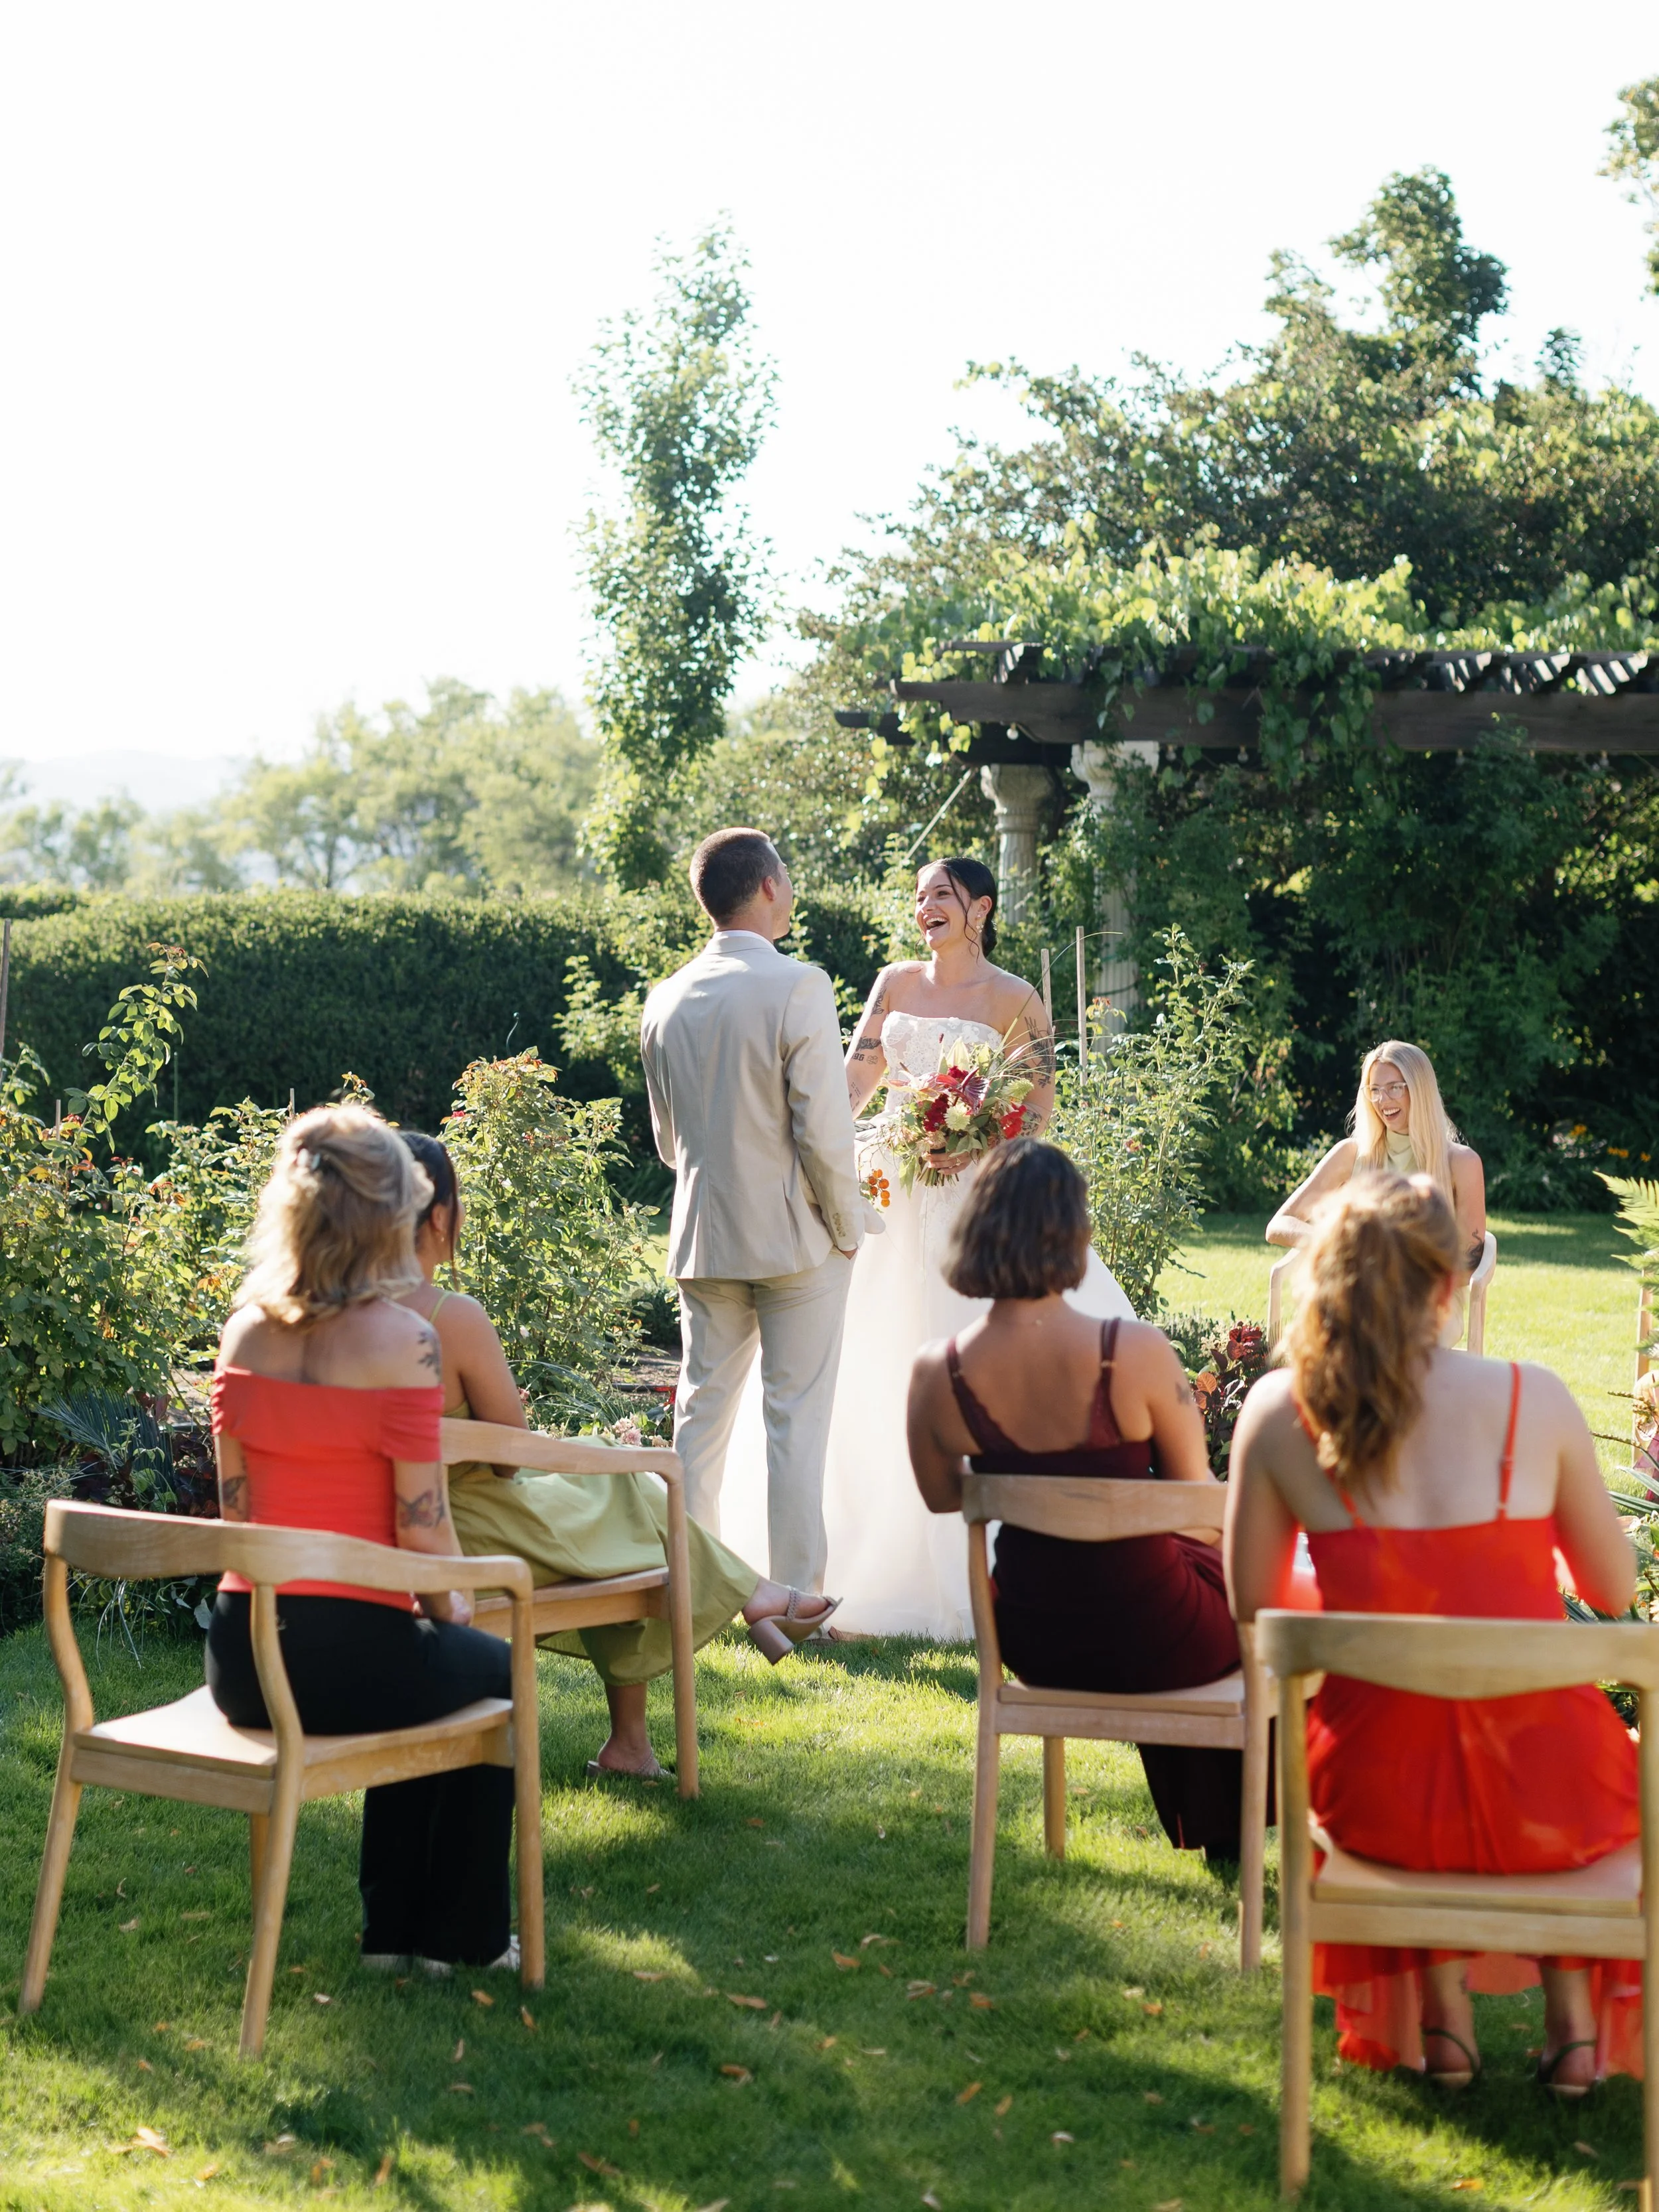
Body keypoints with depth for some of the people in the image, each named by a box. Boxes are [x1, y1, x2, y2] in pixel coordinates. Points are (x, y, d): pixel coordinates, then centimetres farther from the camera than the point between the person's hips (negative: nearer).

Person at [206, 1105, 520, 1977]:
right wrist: (449, 1608, 7)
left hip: (239, 1663, 6)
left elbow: (234, 1500, 8)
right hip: (348, 1658, -5)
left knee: (421, 1668, 35)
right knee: (490, 1668, 28)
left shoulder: (245, 1331, 2)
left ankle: (394, 1924, 41)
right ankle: (459, 1933, 36)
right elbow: (420, 1523, -13)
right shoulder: (400, 1340, -14)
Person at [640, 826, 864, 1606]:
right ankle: (798, 1594, 5)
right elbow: (823, 1131, -17)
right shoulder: (799, 987, -14)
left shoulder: (667, 1000, 4)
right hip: (795, 1235, -5)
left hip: (703, 1239, 5)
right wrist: (847, 1227, -5)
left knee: (702, 1409, 12)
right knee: (796, 1418, 1)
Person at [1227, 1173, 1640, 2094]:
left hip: (1384, 1800, 1)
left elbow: (1254, 1606, 6)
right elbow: (1615, 1592, 5)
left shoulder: (1279, 1413, -6)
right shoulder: (1535, 1398, -7)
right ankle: (1576, 2020, 32)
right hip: (1549, 1799, 0)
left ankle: (1441, 2017, 33)